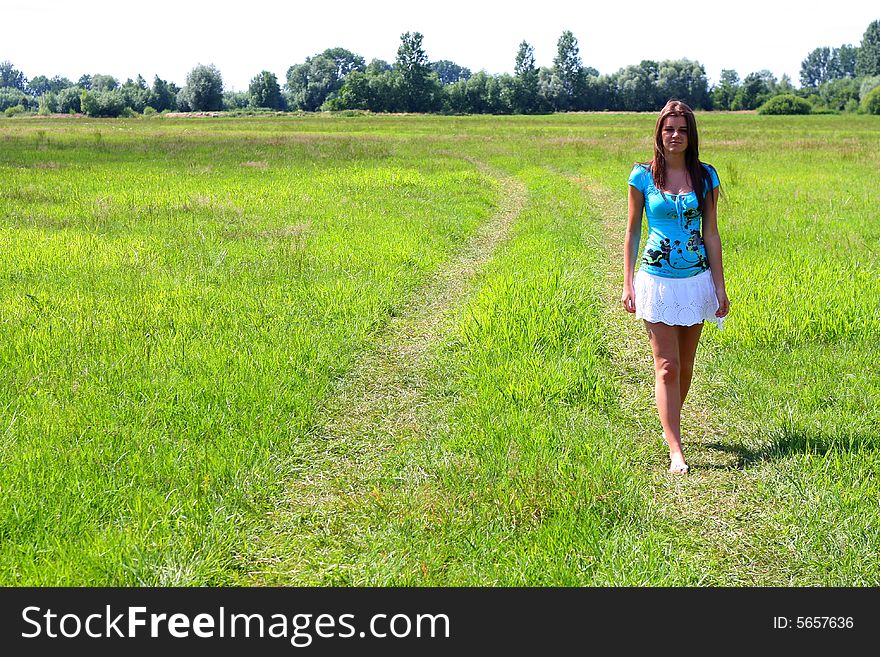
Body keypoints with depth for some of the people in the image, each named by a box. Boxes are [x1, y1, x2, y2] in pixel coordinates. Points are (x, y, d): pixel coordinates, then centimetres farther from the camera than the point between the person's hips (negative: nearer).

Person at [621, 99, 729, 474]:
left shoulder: (705, 176, 3)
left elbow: (711, 233, 5)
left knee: (685, 365, 12)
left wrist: (720, 287, 3)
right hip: (656, 281, -2)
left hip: (696, 280, 2)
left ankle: (670, 425, 34)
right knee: (667, 367, -6)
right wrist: (627, 284, -2)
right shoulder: (643, 176, -2)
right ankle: (676, 452, -6)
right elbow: (632, 231, 3)